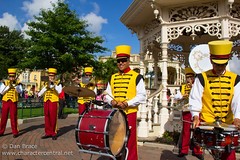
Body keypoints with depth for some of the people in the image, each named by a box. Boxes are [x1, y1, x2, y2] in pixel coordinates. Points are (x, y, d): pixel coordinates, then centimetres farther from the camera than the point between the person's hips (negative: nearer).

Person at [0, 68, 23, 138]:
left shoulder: (17, 83, 2)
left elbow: (20, 91, -13)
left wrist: (14, 85, -24)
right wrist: (8, 87, -11)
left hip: (13, 102, -2)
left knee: (13, 117, 1)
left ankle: (15, 132, 10)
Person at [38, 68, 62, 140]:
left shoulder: (58, 83, 1)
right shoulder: (46, 84, 17)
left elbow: (59, 91, -14)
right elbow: (42, 91, 17)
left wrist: (55, 85, -19)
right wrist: (38, 94, -1)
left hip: (54, 101, -5)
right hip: (46, 101, 5)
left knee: (53, 118, -4)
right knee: (47, 117, 7)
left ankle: (53, 133, 5)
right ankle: (48, 132, 16)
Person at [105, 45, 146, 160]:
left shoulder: (136, 77, -4)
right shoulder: (112, 78, 11)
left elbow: (141, 96, -9)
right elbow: (108, 94, 15)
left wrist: (127, 103, -20)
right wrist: (111, 101, -7)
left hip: (129, 113, -5)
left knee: (129, 142, 2)